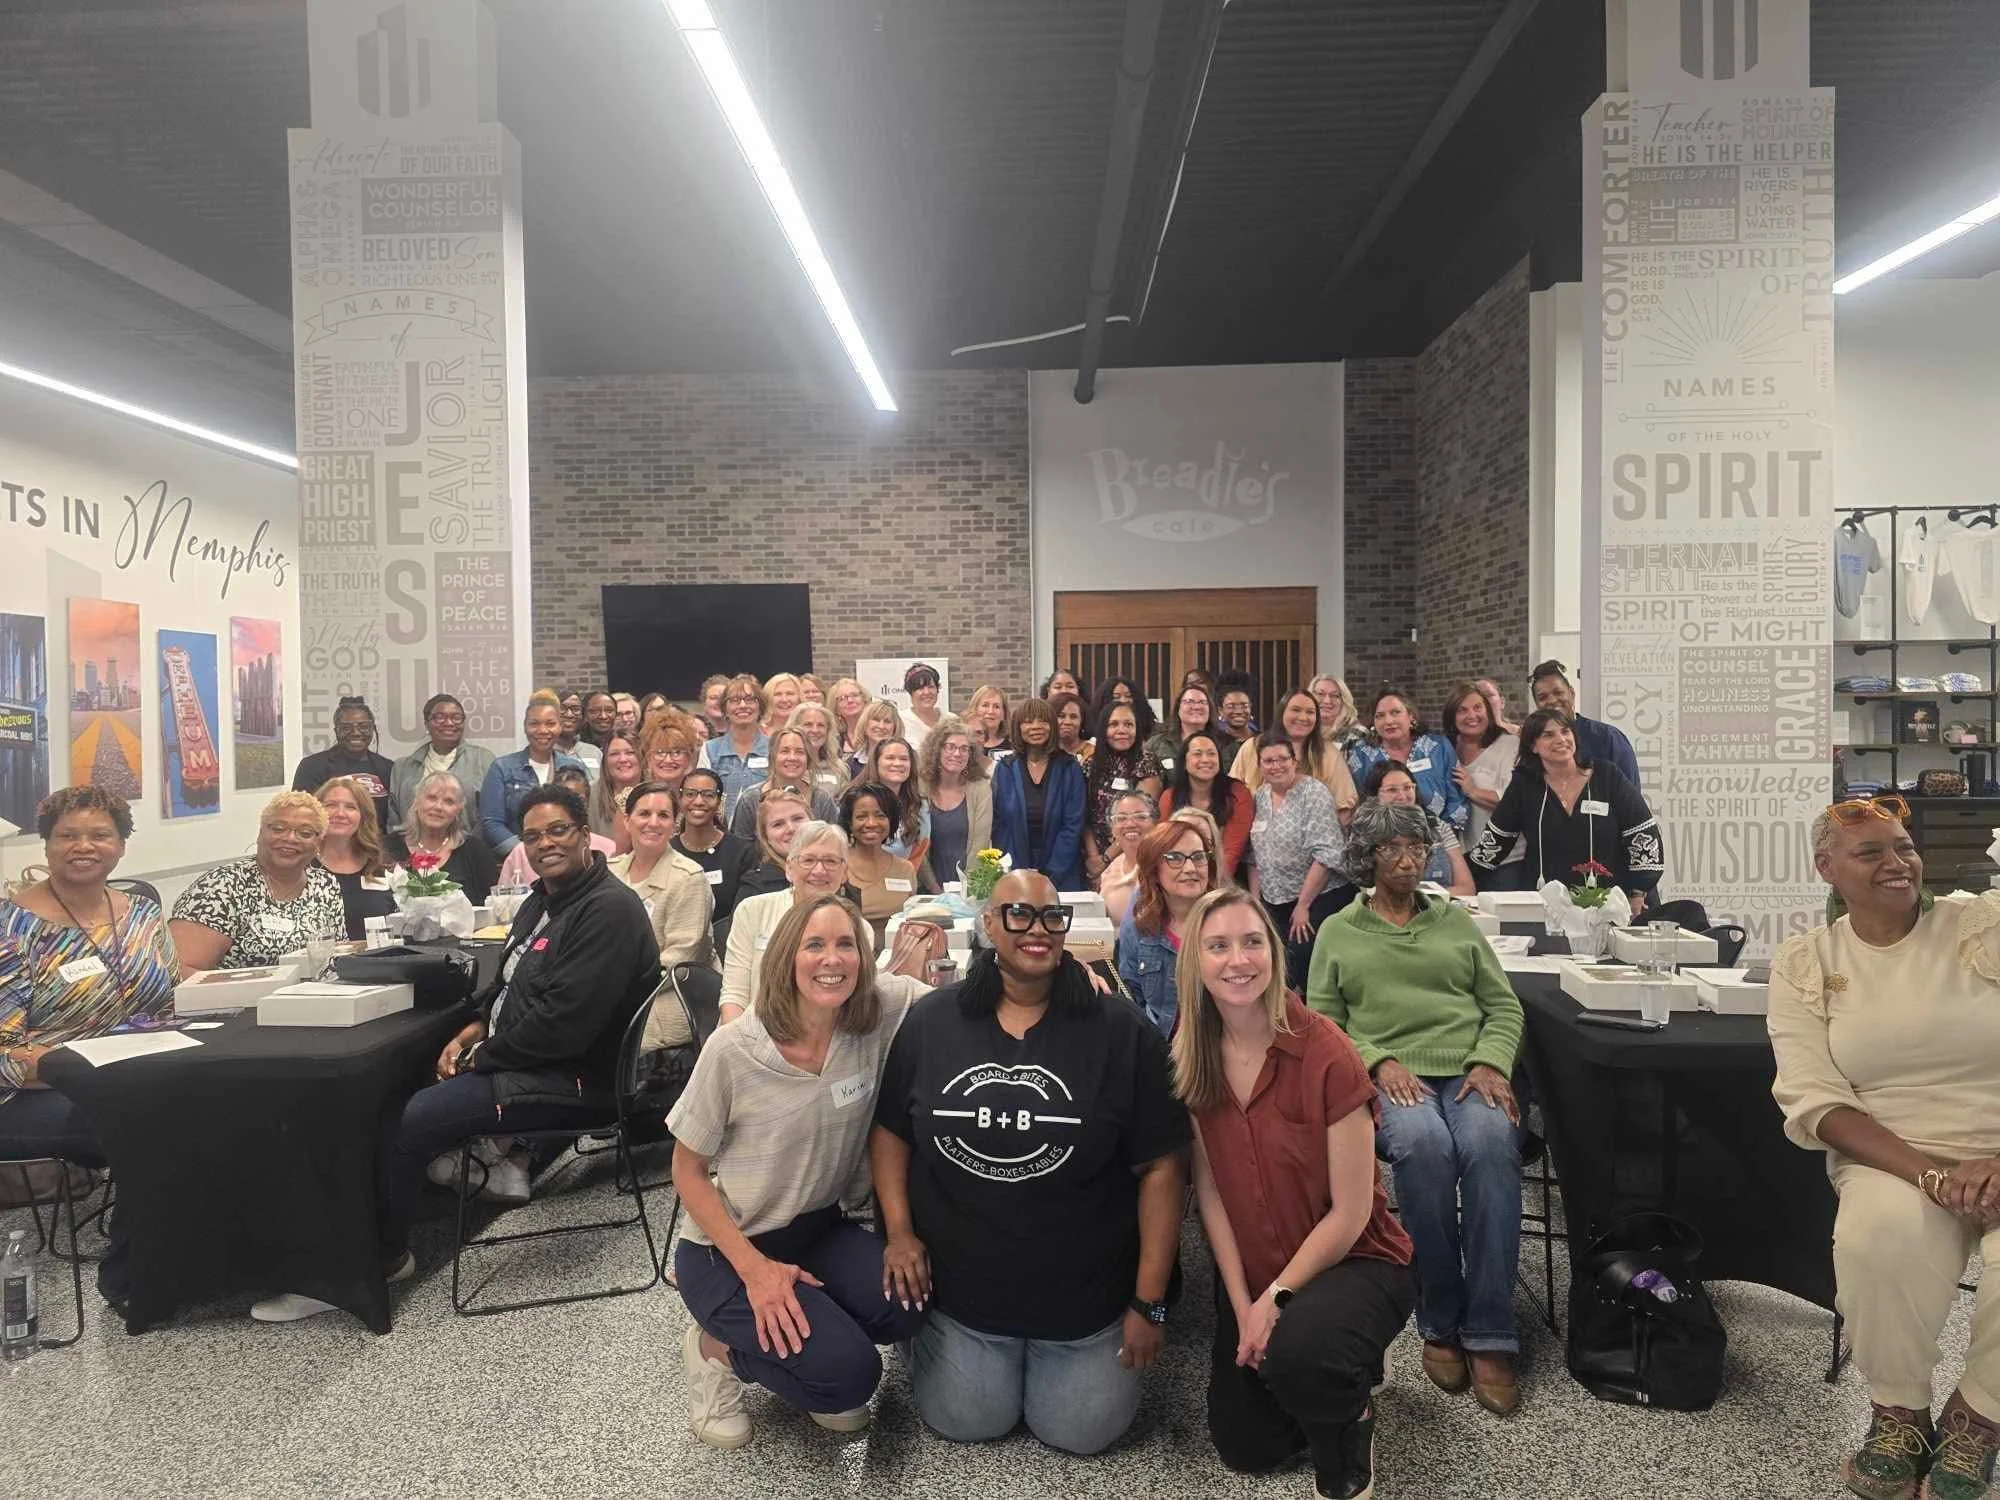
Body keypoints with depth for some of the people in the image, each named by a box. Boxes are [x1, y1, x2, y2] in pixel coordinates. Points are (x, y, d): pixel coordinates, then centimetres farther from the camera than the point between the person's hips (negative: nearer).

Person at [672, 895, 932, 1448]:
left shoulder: (880, 1022, -13)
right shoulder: (733, 1050, -20)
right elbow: (688, 1173, -10)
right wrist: (754, 1268, -18)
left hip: (823, 1228, 4)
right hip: (729, 1247, -4)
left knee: (906, 1308, -23)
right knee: (848, 1373, -20)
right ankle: (715, 1347, 7)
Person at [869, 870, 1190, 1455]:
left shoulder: (1124, 1033, -13)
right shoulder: (930, 1021, -6)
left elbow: (1159, 1167, -10)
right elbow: (890, 1129, 6)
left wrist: (1149, 1302, -10)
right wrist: (899, 1230, -5)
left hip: (1086, 1294, -1)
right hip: (957, 1285, 1)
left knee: (1080, 1431, 5)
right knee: (964, 1423, 6)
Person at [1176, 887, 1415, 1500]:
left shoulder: (1325, 1052, -23)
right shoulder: (1192, 1059, -9)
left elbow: (1350, 1212, -18)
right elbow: (1209, 1190, -3)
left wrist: (1275, 1299, -17)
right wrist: (1242, 1303, -9)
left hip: (1354, 1262, -5)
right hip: (1249, 1273, 5)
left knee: (1295, 1353, -35)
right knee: (1244, 1448, 8)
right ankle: (1340, 1372, 36)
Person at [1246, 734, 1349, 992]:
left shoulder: (1314, 794, -11)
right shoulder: (1260, 797, 8)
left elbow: (1325, 856, -18)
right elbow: (1255, 857, 14)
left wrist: (1303, 905, -17)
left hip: (1319, 899, -6)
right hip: (1275, 901, 6)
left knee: (1301, 968, -14)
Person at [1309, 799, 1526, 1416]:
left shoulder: (1456, 921, 21)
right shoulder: (1339, 932, 16)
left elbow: (1503, 1006, 16)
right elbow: (1322, 1022, 8)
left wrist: (1490, 1063, -4)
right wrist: (1379, 1062, -9)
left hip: (1469, 1070, 2)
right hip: (1390, 1076, -1)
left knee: (1490, 1142, -33)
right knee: (1422, 1143, -36)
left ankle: (1489, 1337, -28)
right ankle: (1439, 1323, -19)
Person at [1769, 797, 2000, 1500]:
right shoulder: (1803, 961, 2)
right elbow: (1814, 1101, -5)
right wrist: (1932, 1175, -19)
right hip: (1892, 1158, 0)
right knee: (1879, 1236, -34)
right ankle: (1898, 1410, -4)